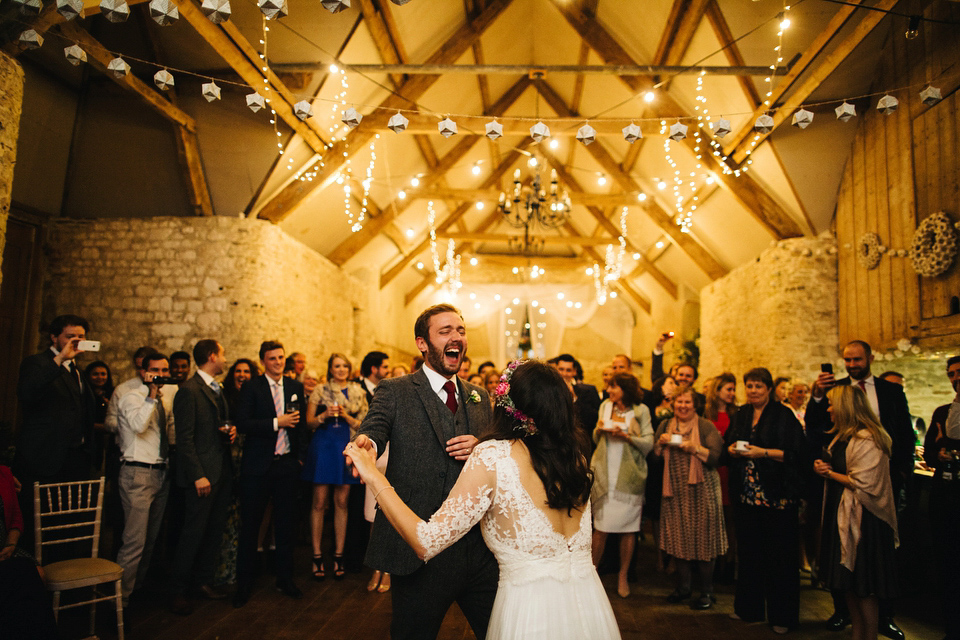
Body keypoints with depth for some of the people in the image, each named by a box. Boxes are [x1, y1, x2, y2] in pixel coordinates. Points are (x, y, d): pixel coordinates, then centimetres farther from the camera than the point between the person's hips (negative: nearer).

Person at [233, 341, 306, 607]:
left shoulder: (295, 387, 8)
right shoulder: (251, 387, -4)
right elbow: (242, 423, -14)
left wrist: (297, 454, 9)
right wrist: (277, 423, -19)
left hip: (287, 465, 3)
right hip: (257, 466, -3)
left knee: (285, 524, 11)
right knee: (249, 525, 6)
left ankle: (285, 578, 25)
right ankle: (244, 583, 21)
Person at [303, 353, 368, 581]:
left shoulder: (359, 394, 8)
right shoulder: (319, 391, 4)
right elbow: (309, 422, 4)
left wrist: (346, 416, -9)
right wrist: (324, 415, -14)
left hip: (346, 449, 2)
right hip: (323, 448, -1)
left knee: (341, 502, 5)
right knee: (319, 502, 0)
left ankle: (338, 555, 15)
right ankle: (317, 556, 10)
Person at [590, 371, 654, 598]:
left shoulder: (641, 410, -1)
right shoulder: (605, 406, 9)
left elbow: (649, 443, -5)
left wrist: (627, 436, -19)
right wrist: (598, 429, -7)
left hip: (629, 476, -2)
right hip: (605, 474, 2)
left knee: (629, 528, 5)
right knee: (600, 527, 2)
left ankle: (623, 576, 20)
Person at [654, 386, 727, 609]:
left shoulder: (706, 427, -2)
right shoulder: (665, 425, 10)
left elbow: (715, 458, -9)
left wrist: (695, 448, -22)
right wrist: (661, 443, -8)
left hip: (701, 491, -4)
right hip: (674, 491, 4)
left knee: (702, 539, 0)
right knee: (677, 538, 9)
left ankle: (707, 591, 15)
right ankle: (684, 585, 25)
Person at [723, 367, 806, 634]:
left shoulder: (784, 415, -4)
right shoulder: (740, 415, 13)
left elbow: (797, 453, -11)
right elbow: (725, 449, 16)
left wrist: (764, 453, -18)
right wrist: (731, 450, -5)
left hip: (777, 497, -4)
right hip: (746, 495, 5)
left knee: (779, 555, 2)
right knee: (749, 552, 10)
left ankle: (781, 614, 15)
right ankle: (750, 607, 25)